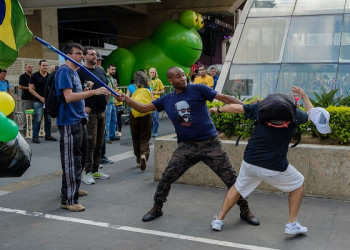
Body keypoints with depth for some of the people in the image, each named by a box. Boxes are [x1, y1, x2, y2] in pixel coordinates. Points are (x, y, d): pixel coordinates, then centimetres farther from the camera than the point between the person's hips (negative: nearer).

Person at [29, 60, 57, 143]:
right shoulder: (35, 76, -2)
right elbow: (31, 89, -5)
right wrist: (40, 98, -11)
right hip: (38, 101, -4)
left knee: (49, 119, 8)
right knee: (38, 119, -7)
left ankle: (48, 135, 20)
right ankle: (35, 137, 1)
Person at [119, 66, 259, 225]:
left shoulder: (197, 89, -5)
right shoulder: (167, 99, 7)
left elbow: (224, 98, -8)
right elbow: (143, 108, 10)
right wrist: (127, 99, -6)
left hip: (210, 143, -2)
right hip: (186, 146, 2)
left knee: (230, 177, 0)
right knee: (167, 177, -3)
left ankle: (245, 210, 18)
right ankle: (157, 208, 20)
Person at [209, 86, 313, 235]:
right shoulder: (294, 114, -1)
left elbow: (236, 108, 8)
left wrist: (218, 109, 25)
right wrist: (305, 97, 33)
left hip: (249, 163, 3)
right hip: (275, 168, -2)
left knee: (238, 188, 27)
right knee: (298, 183, 23)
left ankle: (219, 220, 27)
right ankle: (292, 225, 19)